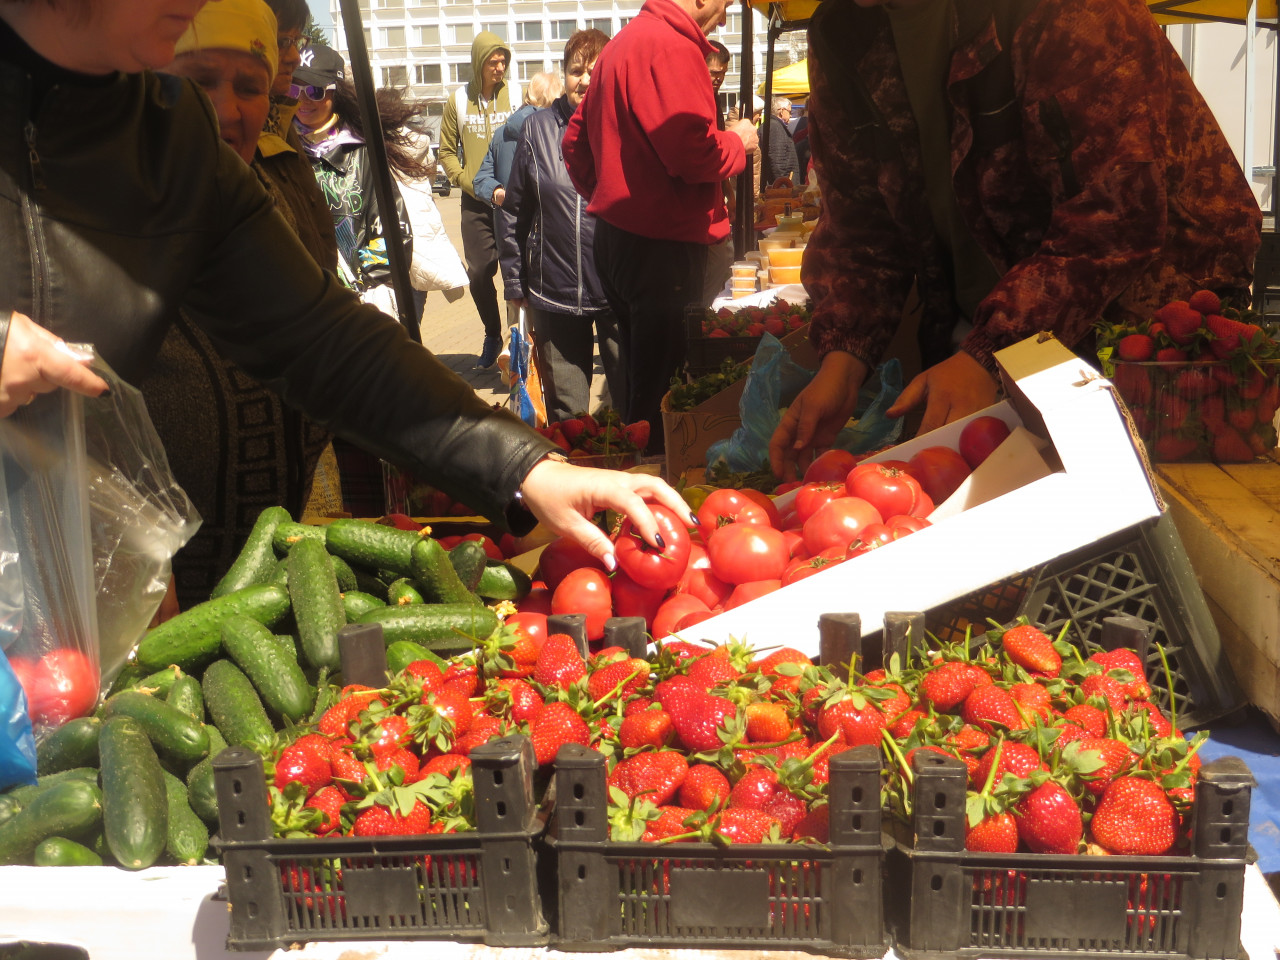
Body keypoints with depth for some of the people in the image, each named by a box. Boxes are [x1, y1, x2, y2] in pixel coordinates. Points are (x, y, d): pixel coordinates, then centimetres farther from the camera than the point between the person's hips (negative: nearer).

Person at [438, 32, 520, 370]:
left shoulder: (517, 95, 1)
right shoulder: (458, 101, 7)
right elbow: (447, 150, 13)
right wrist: (465, 180, -2)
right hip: (475, 203, 2)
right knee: (479, 272, 4)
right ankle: (492, 336, 22)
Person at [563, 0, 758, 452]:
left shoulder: (622, 43, 17)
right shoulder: (672, 47, -14)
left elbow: (576, 140, 24)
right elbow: (692, 154, -23)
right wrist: (737, 142, -4)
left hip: (614, 232, 10)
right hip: (660, 245, -10)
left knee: (638, 381, 17)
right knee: (661, 397, -6)